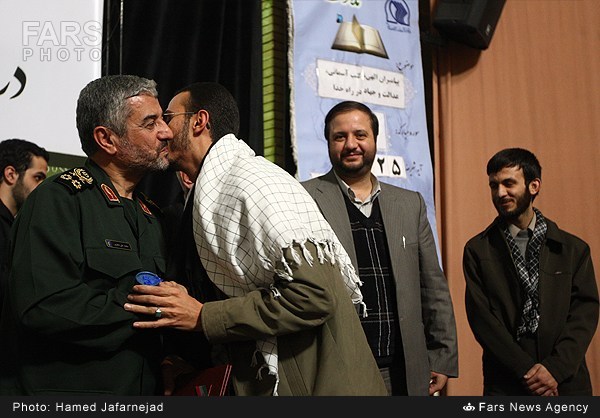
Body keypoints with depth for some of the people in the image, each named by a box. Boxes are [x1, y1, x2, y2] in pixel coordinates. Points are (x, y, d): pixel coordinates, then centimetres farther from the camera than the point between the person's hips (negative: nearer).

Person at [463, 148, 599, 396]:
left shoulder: (574, 249, 6)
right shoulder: (478, 250, 2)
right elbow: (481, 317, -4)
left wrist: (556, 368, -12)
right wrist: (527, 370, -11)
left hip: (567, 381, 1)